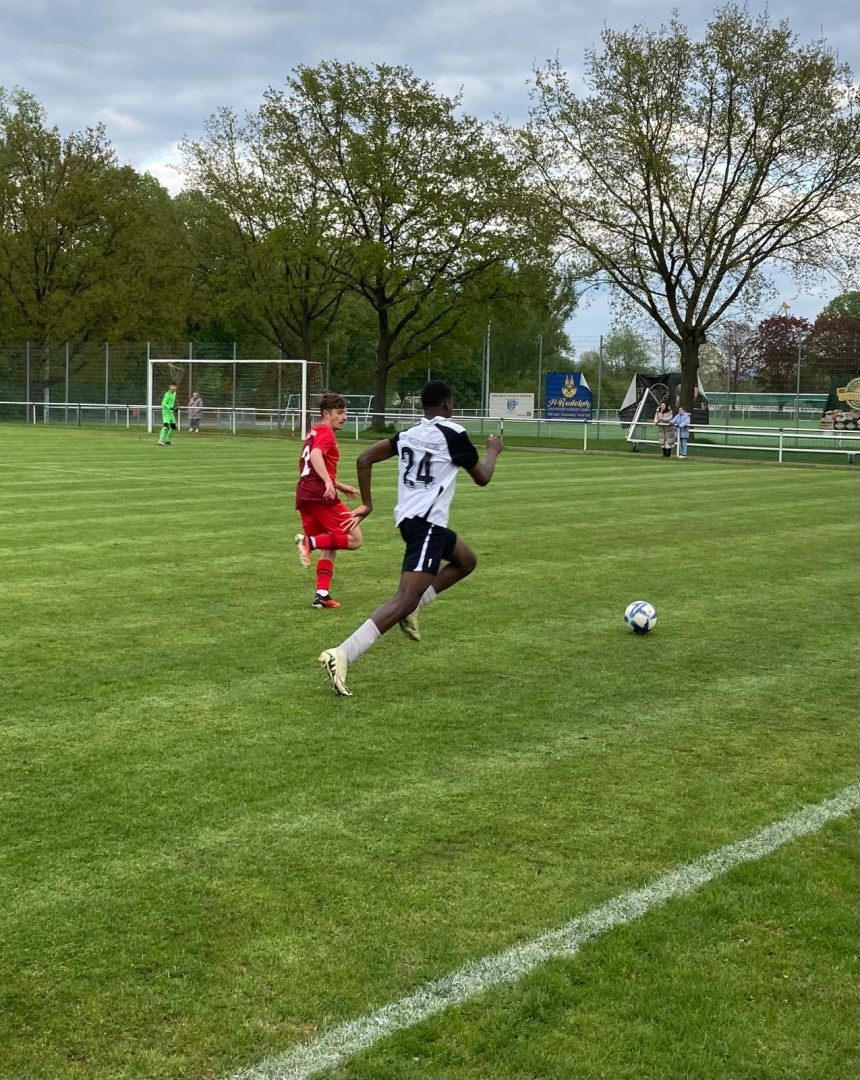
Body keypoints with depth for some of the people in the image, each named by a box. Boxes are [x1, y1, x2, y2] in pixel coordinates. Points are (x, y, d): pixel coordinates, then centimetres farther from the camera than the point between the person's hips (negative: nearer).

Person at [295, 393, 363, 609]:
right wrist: (329, 482, -34)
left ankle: (322, 595, 3)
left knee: (329, 547, 15)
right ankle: (310, 541, -20)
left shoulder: (314, 433, 26)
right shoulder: (325, 433, -2)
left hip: (304, 495, 9)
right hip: (321, 495, -9)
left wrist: (341, 487, 32)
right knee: (354, 539, -7)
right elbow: (316, 455, -23)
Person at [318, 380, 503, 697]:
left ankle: (411, 609, 15)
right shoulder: (453, 434, -5)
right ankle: (342, 655, -29)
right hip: (427, 523, -9)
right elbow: (482, 479, 5)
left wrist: (366, 503, 16)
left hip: (408, 518, 9)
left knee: (466, 560, 29)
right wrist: (493, 451, 24)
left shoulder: (409, 434, 13)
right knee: (405, 599, -16)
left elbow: (364, 459, 10)